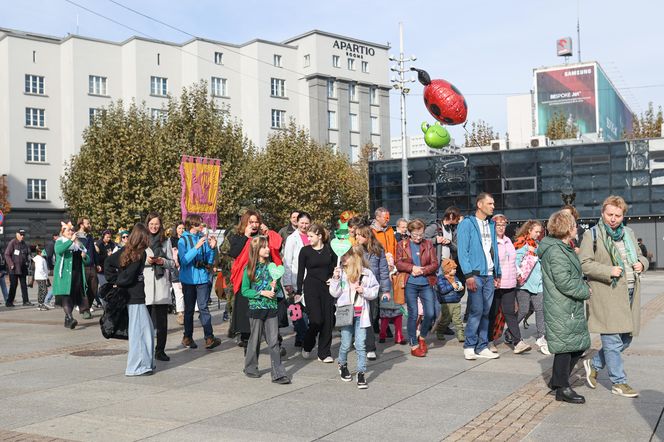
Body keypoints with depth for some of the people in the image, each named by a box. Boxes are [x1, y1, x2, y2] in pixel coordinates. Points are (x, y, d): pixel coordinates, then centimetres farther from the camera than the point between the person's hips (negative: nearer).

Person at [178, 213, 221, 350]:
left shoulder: (203, 239, 7)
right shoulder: (183, 240, -3)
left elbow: (210, 261, 8)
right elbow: (184, 260, -16)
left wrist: (212, 248, -9)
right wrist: (197, 247, -23)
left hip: (202, 277, 2)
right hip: (188, 278, -2)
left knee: (204, 307, -6)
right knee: (189, 309, 8)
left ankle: (209, 338, -13)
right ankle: (188, 337, 19)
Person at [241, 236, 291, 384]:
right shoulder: (249, 269, -4)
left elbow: (279, 287, 14)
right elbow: (245, 291, -7)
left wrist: (275, 287, -9)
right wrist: (262, 293, -16)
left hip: (271, 308, 3)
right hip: (256, 308, -2)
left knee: (274, 341, -2)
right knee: (255, 340, 9)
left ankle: (278, 374, -2)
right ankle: (250, 368, 28)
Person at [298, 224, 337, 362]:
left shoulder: (329, 249, 5)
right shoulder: (305, 251, 1)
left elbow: (335, 268, 16)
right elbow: (300, 272, 2)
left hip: (327, 287, 3)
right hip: (311, 287, -2)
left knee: (328, 320, 1)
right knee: (316, 320, -10)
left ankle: (324, 353, 11)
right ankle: (307, 347, 16)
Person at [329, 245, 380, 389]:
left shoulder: (366, 273, -2)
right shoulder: (340, 272, -2)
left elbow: (375, 292, 4)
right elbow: (334, 293, -2)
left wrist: (364, 291, -13)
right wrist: (335, 279, -15)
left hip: (361, 314, 0)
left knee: (360, 345, -1)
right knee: (345, 344, 8)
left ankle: (361, 373, 7)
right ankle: (343, 365, 35)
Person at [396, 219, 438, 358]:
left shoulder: (428, 244, 8)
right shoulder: (402, 245, 6)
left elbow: (435, 264, 2)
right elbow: (399, 264, -1)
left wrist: (422, 270, -13)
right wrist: (412, 268, -16)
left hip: (426, 284, 2)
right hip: (410, 284, -2)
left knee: (430, 313, -3)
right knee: (413, 314, -1)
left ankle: (422, 337, 24)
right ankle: (414, 345, 9)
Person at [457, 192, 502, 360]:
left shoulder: (491, 224, 17)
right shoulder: (467, 223, -4)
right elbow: (462, 251, -10)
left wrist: (497, 273, 14)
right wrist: (469, 274, -17)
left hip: (489, 275, 6)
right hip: (475, 274, -6)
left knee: (486, 312, 9)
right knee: (476, 311, -9)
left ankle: (482, 347, 15)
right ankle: (469, 346, 2)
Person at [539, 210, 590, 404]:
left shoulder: (565, 249, 16)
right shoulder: (555, 251, -18)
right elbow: (564, 282, -22)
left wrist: (583, 285, 9)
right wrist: (585, 292, -10)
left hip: (572, 307, 10)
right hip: (561, 309, -10)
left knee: (579, 344, 15)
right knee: (565, 345, -2)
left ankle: (557, 380, 25)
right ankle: (562, 388, 9)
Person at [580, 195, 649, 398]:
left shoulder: (628, 233, 15)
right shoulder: (591, 235, -5)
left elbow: (639, 255, 25)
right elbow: (584, 264, -11)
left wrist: (642, 263, 2)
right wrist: (608, 271, -21)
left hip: (629, 295, 7)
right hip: (607, 296, -7)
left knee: (626, 339, 14)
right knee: (613, 341, -2)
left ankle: (594, 364, 31)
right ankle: (619, 382, 12)